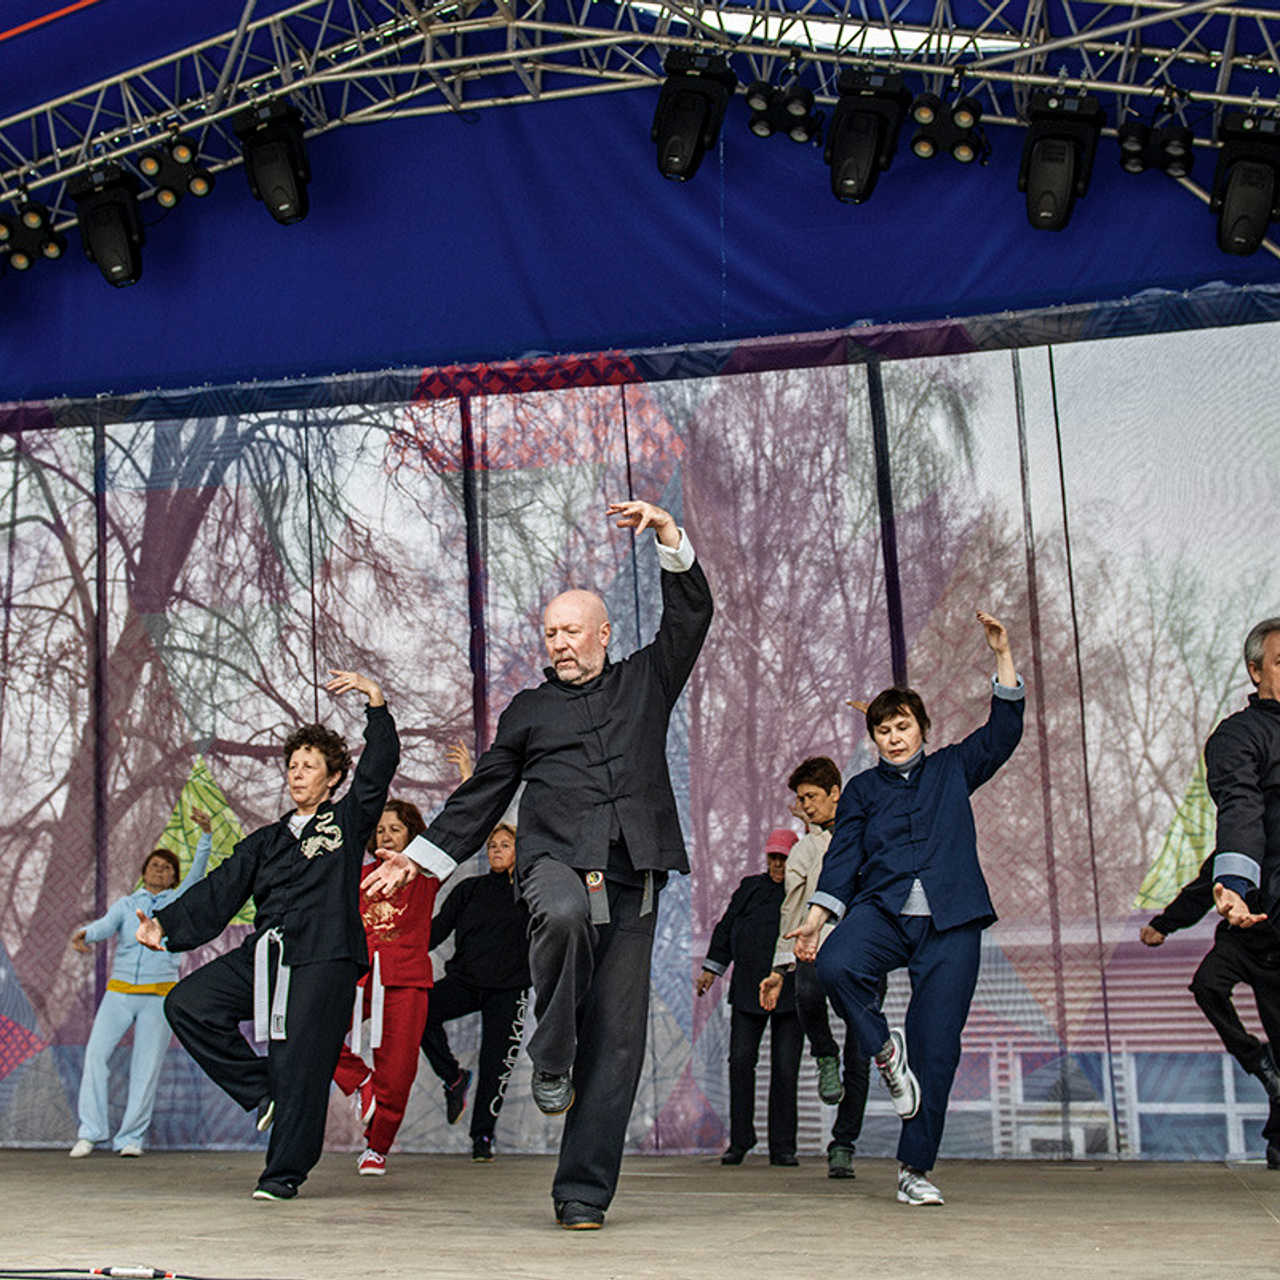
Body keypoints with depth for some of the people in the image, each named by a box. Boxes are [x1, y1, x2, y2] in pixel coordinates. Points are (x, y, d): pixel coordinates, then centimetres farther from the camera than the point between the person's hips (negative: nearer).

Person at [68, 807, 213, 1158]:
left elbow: (198, 871, -1)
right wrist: (84, 934, -26)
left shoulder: (178, 901, 12)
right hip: (119, 990, 1)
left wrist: (206, 833, -15)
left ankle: (131, 1137, 4)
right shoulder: (125, 904, 16)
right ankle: (91, 1132, -6)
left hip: (159, 995, -1)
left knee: (147, 1065, -4)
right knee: (96, 1053, -11)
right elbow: (106, 925, -2)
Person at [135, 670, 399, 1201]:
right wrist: (166, 925, 2)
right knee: (186, 1004, -9)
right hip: (262, 956, 5)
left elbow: (378, 768, -3)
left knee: (299, 1063, -8)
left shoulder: (347, 821, 11)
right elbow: (219, 892, 15)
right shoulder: (265, 841, 23)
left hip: (324, 960, -5)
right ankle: (261, 1088, 3)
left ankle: (284, 1171, 6)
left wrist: (375, 701, -12)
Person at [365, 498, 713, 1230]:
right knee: (564, 915, -39)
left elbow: (691, 616, 11)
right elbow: (483, 795, 23)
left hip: (632, 876, 1)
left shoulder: (645, 682, 20)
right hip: (556, 858, -1)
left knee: (617, 1040, -3)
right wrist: (421, 857, 15)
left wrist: (670, 538, -2)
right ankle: (551, 1061, -18)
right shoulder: (528, 711, 21)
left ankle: (583, 1190, 2)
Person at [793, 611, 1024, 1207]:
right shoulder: (862, 789, 16)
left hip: (951, 922, 0)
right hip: (882, 910, 0)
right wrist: (817, 916, -5)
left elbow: (1003, 731, 8)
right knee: (836, 965, -34)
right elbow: (843, 856, 9)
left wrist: (1003, 655, 0)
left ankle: (915, 1169, 9)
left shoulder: (952, 770, 17)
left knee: (936, 1046, -3)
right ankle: (884, 1049, -6)